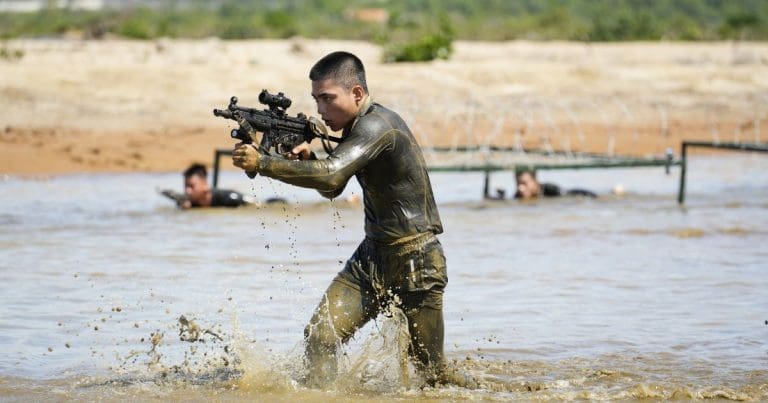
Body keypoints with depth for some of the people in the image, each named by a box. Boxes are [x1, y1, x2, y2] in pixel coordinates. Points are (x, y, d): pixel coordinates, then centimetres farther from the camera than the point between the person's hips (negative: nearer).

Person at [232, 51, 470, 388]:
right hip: (372, 257, 9)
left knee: (432, 373, 3)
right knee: (320, 335, -9)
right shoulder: (357, 127, 9)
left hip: (415, 261, -9)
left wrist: (262, 163, -34)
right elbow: (333, 190, 17)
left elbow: (330, 176, -34)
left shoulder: (378, 126, -21)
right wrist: (307, 159, -4)